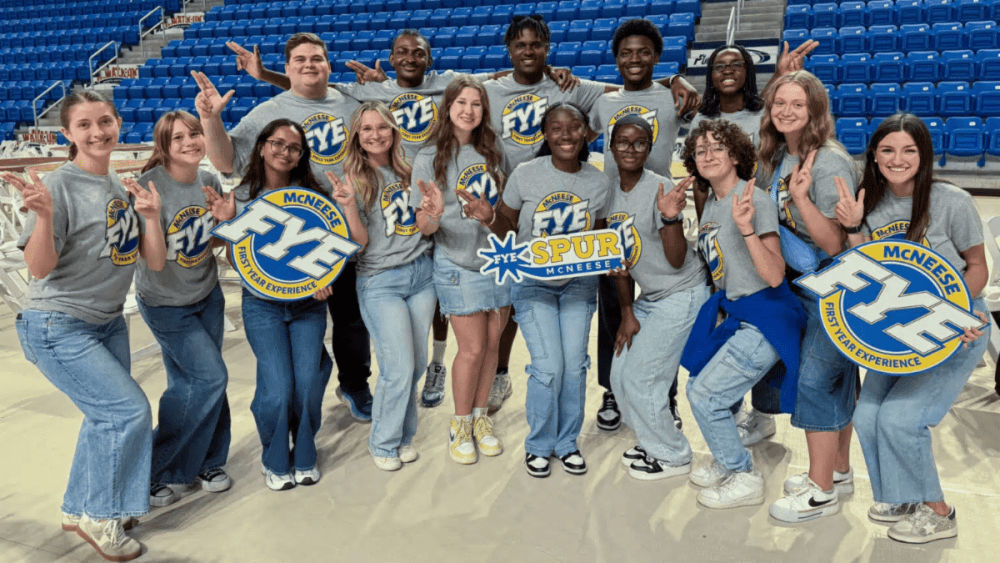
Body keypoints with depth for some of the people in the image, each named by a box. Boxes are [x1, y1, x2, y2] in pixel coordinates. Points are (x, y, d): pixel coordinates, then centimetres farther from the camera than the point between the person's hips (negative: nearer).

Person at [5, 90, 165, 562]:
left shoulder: (123, 188, 3)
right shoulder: (60, 186, -17)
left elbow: (155, 261, 1)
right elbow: (40, 268, -22)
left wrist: (151, 216, -14)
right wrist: (43, 215, -37)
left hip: (108, 324, 7)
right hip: (59, 329, -7)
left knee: (106, 416, 12)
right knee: (128, 410, -10)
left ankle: (82, 510, 33)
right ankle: (97, 516, 10)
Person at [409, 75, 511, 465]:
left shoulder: (492, 151, 6)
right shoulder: (430, 158, -7)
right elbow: (424, 226, -11)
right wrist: (434, 213, -31)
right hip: (458, 265, -4)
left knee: (491, 345, 10)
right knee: (472, 349, -2)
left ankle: (480, 417, 28)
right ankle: (461, 424, 19)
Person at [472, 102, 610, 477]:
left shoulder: (598, 181, -2)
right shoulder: (525, 175, -10)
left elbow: (599, 235, 9)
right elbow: (507, 226, -2)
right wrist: (489, 218, -23)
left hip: (579, 283, 3)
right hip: (533, 283, -3)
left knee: (575, 365, 3)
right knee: (548, 366, -8)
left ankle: (568, 443, 25)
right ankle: (539, 444, 16)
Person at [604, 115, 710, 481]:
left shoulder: (660, 190, -18)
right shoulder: (612, 192, 4)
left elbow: (677, 260, -20)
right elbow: (620, 257, 9)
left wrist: (670, 217, -36)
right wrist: (627, 312, 7)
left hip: (682, 296, -8)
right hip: (648, 299, 8)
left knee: (640, 380, -4)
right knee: (620, 376, 11)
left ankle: (673, 456, 18)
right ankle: (653, 442, 33)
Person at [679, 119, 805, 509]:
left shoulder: (753, 200, -18)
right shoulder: (711, 202, 9)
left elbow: (774, 276, -23)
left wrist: (747, 228, -35)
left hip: (764, 319, -9)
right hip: (735, 315, 9)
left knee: (705, 397, -7)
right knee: (699, 386, 14)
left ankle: (744, 478, 13)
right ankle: (728, 464, 34)